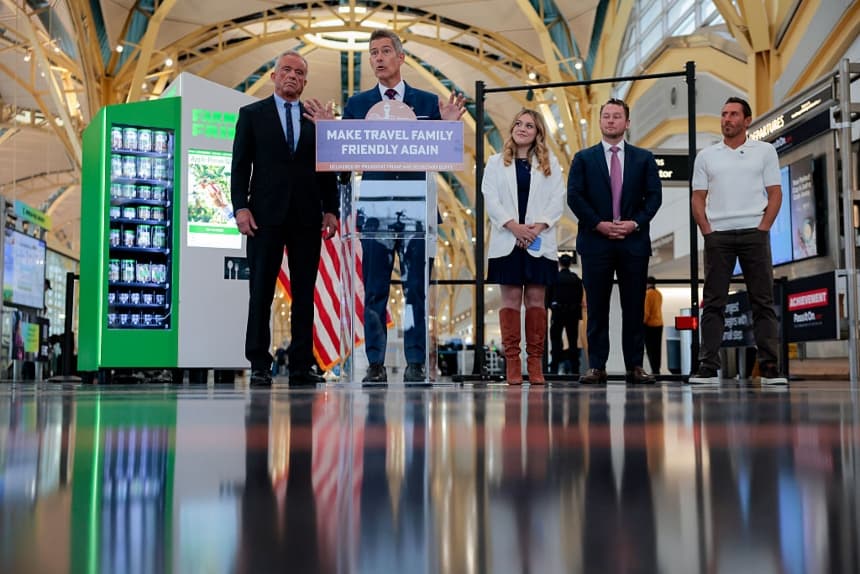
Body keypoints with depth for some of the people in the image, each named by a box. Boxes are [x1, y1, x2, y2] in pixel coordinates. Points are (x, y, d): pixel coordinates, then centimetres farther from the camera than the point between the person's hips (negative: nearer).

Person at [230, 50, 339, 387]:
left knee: (304, 294, 3)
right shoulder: (252, 114, 9)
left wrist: (330, 210, 2)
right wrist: (240, 207, -8)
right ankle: (259, 366, 3)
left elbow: (326, 169, 12)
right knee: (261, 292, -2)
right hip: (266, 214, -2)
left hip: (307, 217, 2)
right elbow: (240, 166, 3)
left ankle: (301, 367, 7)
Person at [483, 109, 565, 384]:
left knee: (536, 299, 0)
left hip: (539, 242, 0)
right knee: (511, 298, -2)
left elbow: (557, 200, 3)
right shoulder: (496, 162, 11)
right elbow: (490, 198, 1)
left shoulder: (550, 163, 12)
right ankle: (512, 362, 0)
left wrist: (538, 227, -11)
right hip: (507, 241, 0)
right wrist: (514, 226, -12)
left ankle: (535, 362, 3)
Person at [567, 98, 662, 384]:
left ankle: (635, 366, 8)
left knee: (634, 307, 2)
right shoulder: (583, 158, 10)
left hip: (634, 241, 1)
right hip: (595, 241, -1)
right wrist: (599, 224, -10)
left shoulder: (644, 158, 12)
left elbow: (654, 196, 6)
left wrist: (635, 223, -9)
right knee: (597, 307, 0)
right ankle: (596, 366, 4)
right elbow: (574, 196, 1)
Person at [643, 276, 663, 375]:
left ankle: (654, 370, -13)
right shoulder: (659, 293, 11)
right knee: (657, 348, 9)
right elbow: (657, 308, 13)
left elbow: (646, 311, -17)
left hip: (650, 324, -8)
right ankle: (657, 369, 11)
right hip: (659, 323, 8)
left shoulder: (648, 293, -13)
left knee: (650, 349, -7)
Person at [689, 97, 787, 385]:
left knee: (763, 302, -2)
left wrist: (763, 228, -7)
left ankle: (770, 367, 0)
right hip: (717, 234, 1)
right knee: (713, 303, -1)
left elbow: (775, 194, 4)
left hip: (754, 232, -1)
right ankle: (708, 368, -1)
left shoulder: (765, 151, 9)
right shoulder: (706, 156, 13)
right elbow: (698, 198, 10)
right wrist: (706, 230, -3)